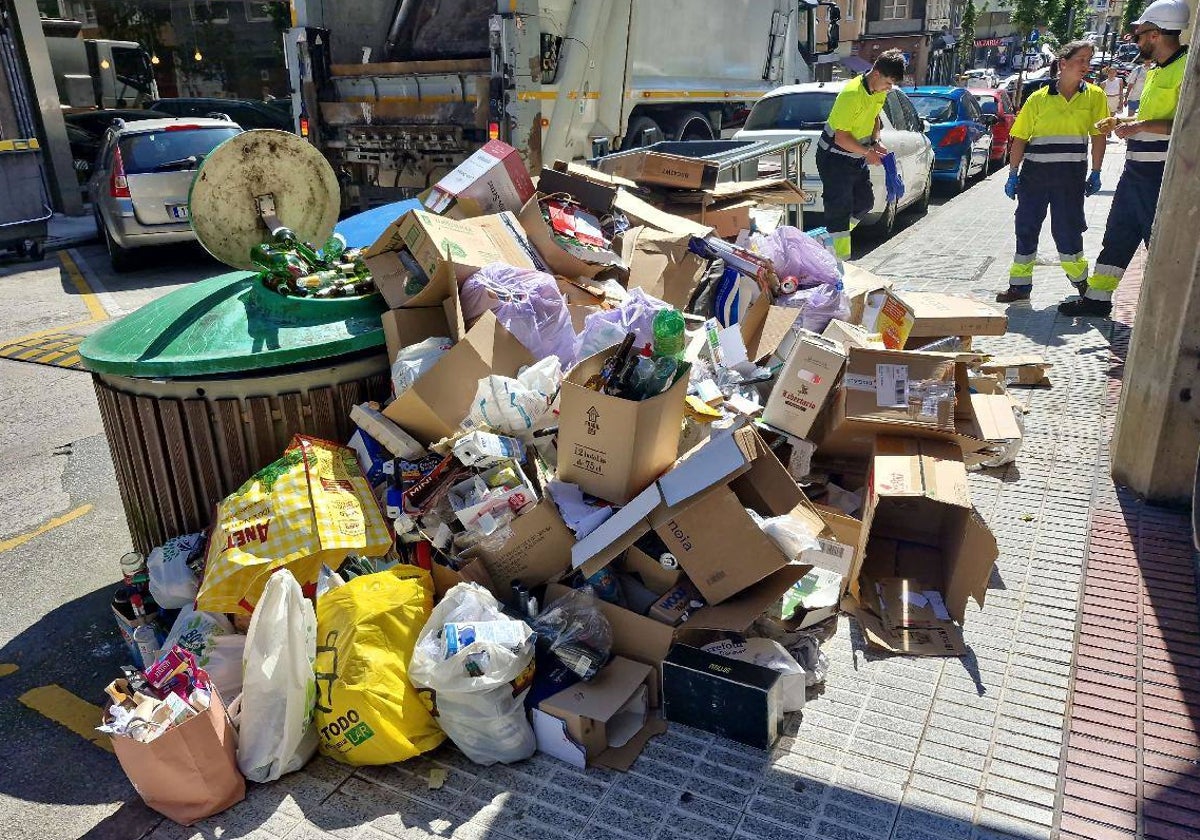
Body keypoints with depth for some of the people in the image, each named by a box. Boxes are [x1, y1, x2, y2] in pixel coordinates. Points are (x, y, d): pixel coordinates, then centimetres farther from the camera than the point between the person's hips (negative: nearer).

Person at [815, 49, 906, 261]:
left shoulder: (880, 91, 0)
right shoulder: (851, 95, -27)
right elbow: (841, 138, -25)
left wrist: (876, 142, 0)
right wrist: (868, 152, -19)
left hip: (857, 157, 9)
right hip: (834, 158, -9)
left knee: (865, 202, 13)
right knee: (839, 207, -9)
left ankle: (833, 235, 29)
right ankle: (840, 257, -6)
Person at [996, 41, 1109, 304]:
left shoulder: (1094, 96, 4)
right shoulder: (1038, 98, 1)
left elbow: (1098, 135, 6)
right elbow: (1019, 138, 2)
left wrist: (1095, 174, 3)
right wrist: (1013, 175, -1)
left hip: (1071, 177, 0)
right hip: (1035, 174, 0)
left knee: (1067, 230, 2)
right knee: (1026, 228, 3)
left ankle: (1079, 278, 25)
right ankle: (1020, 285, 12)